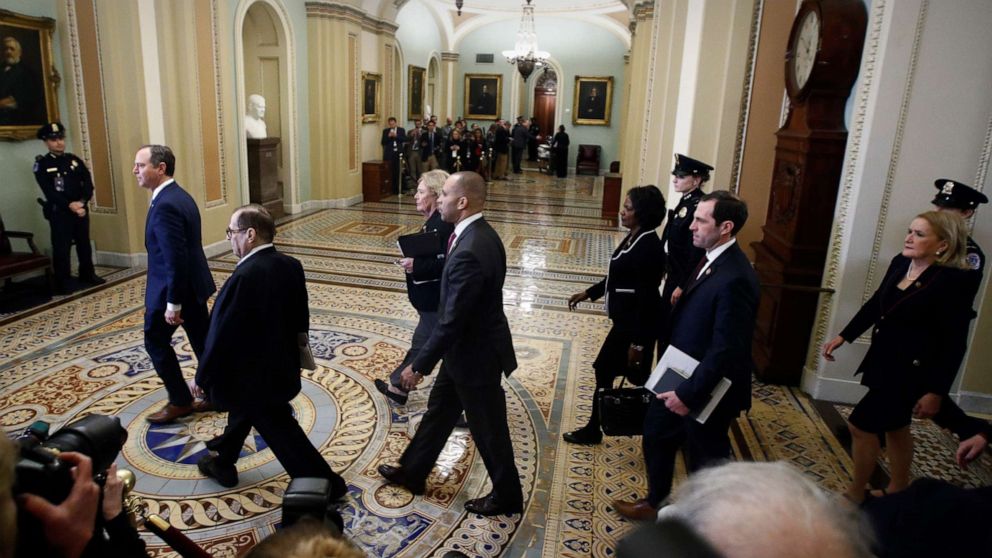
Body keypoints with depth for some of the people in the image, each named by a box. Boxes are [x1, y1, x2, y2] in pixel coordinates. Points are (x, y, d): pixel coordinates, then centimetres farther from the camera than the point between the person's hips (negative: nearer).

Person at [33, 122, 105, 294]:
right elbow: (49, 192, -13)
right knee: (61, 248, -2)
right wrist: (69, 205, -24)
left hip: (81, 209, 4)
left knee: (84, 243, 14)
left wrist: (82, 201, -16)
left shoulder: (75, 160, 9)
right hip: (58, 212, -4)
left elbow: (88, 183, 0)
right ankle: (62, 283, 6)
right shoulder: (41, 164, -4)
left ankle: (87, 274, 29)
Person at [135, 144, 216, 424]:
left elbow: (176, 258, -26)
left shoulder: (165, 205, -23)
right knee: (202, 340, 14)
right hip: (194, 284, 9)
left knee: (156, 341, 8)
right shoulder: (179, 195, 8)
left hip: (172, 288, -9)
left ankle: (180, 401, 18)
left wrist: (173, 303, -22)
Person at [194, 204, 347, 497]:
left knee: (282, 434, 6)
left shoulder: (244, 277, -29)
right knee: (242, 410, 30)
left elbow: (221, 335, -21)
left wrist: (203, 378, -6)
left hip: (256, 375, -8)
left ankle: (326, 485, 16)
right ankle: (223, 464, 52)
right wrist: (293, 350, 21)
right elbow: (301, 316, 6)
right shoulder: (291, 265, -5)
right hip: (283, 366, 8)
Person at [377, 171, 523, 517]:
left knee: (488, 429, 10)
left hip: (476, 353, -10)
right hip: (470, 346, 10)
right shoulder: (479, 233, 0)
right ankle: (412, 472, 43)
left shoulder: (470, 253, -32)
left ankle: (507, 496, 32)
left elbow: (452, 322, -28)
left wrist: (419, 366, -19)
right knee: (438, 410, 23)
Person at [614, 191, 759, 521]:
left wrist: (690, 394, -23)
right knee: (656, 436, 24)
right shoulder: (711, 259, 1)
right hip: (680, 378, 9)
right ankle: (656, 503, 48)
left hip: (707, 391, -9)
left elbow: (726, 350, -27)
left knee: (705, 460, 13)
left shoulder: (735, 278, -28)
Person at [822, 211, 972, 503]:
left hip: (911, 370, -7)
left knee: (860, 425, -1)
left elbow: (952, 344, -18)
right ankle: (898, 491, 42)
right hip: (884, 361, 7)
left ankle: (856, 494, 21)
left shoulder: (951, 281, -21)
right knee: (895, 427, 22)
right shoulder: (900, 263, -4)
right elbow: (876, 304, 10)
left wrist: (936, 391, -16)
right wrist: (843, 336, 11)